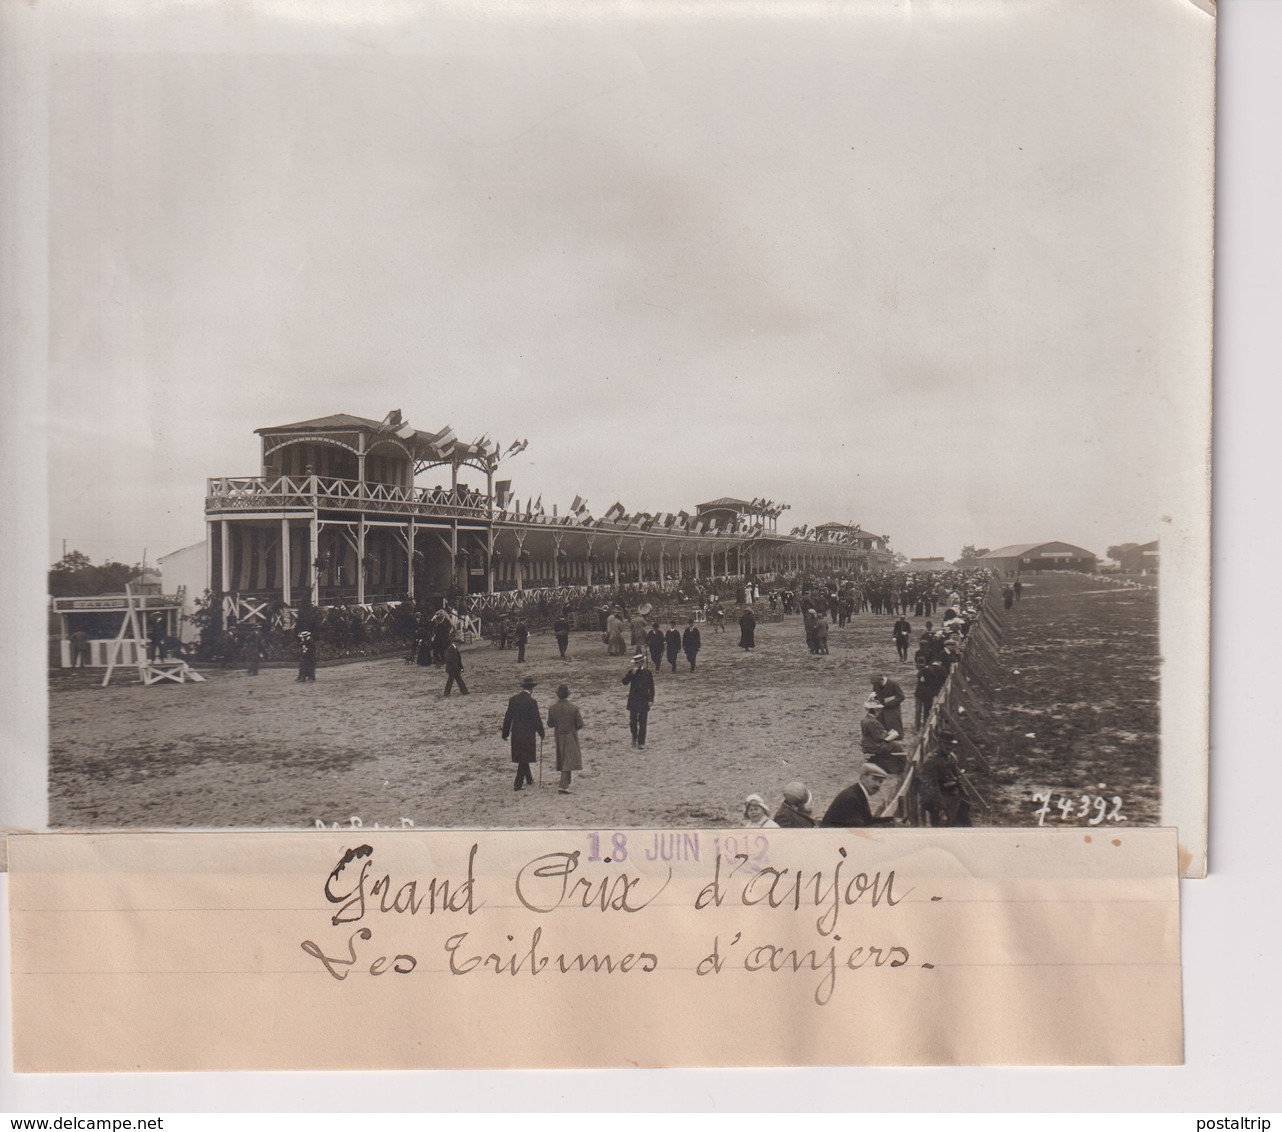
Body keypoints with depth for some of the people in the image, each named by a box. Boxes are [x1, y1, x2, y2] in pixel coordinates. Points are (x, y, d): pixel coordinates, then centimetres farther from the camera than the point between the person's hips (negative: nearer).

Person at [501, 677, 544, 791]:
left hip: (516, 733, 6)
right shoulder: (531, 701, -15)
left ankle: (529, 779, 33)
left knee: (521, 757, 18)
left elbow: (508, 717, 6)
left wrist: (505, 733, 13)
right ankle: (518, 784, 1)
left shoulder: (513, 700, 1)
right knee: (524, 758, 2)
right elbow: (536, 718, -12)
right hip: (528, 733, -6)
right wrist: (541, 733, 1)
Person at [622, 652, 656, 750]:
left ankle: (641, 743, 1)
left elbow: (651, 687, 2)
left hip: (644, 701, -1)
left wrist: (651, 700, -6)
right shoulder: (631, 672, 1)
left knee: (642, 723, -2)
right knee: (633, 721, 7)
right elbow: (624, 682, -14)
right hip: (633, 700, 1)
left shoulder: (648, 673, 0)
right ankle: (634, 738, 31)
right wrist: (632, 673, -22)